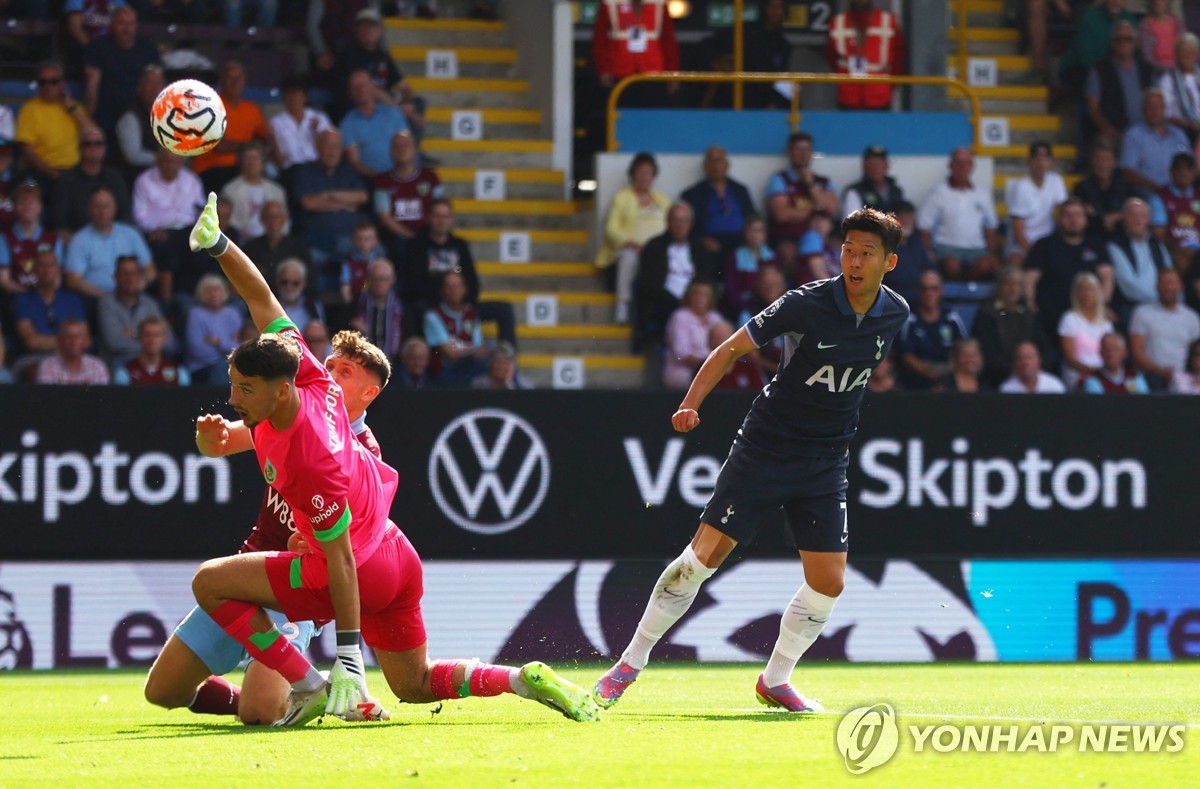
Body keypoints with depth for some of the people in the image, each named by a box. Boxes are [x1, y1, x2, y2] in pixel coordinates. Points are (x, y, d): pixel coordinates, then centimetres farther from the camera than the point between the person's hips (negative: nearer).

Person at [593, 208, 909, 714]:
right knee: (704, 556, -8)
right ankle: (630, 663, 4)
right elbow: (731, 349, -9)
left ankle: (774, 682, 17)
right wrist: (691, 403, -20)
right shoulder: (805, 305, -16)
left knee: (828, 581, -3)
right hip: (764, 445, -4)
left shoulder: (895, 314, -2)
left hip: (826, 462, 4)